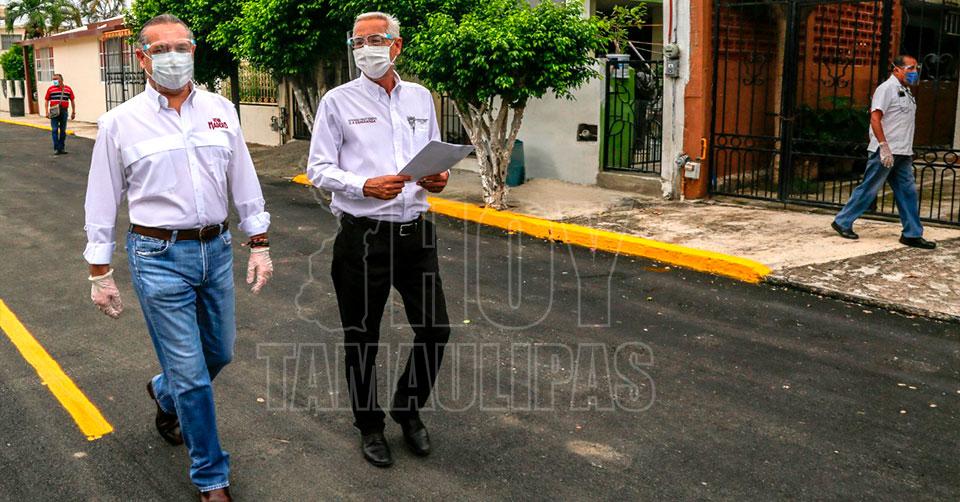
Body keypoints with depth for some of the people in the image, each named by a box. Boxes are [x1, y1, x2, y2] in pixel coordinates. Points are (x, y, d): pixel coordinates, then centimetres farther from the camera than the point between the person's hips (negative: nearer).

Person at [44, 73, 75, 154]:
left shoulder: (68, 89, 7)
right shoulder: (50, 89, 4)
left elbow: (72, 100, 12)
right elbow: (46, 100, 5)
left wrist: (73, 112, 8)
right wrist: (46, 112, -4)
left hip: (64, 111, 1)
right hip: (54, 112, -1)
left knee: (63, 131, 8)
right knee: (54, 130, -3)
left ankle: (62, 148, 16)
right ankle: (56, 148, 1)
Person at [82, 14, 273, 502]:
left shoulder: (220, 109, 3)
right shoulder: (120, 122, -5)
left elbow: (244, 180, 8)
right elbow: (102, 201, 1)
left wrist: (259, 245, 5)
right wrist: (100, 272, 1)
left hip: (216, 249, 4)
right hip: (159, 257, -4)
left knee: (220, 353, 18)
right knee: (190, 373, 0)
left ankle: (164, 393, 51)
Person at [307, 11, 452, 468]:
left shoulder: (420, 97, 10)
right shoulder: (338, 102, -2)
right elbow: (318, 169, -5)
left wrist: (438, 178, -6)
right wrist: (366, 187, -21)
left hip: (416, 231, 4)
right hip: (364, 236, -3)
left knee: (435, 327, 6)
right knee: (361, 336, 9)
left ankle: (408, 409, 31)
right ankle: (369, 426, 29)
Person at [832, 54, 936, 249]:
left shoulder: (906, 92, 19)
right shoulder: (887, 89, -9)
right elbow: (875, 118, -18)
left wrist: (908, 152, 20)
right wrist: (884, 146, -24)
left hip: (902, 154, 9)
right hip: (885, 153, -9)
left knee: (908, 193, 6)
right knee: (868, 189, -2)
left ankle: (912, 234, 10)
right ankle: (842, 222, 10)